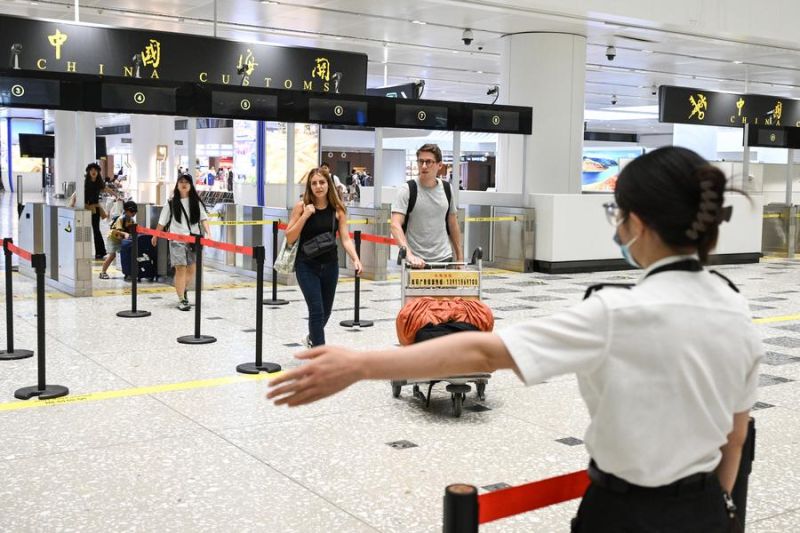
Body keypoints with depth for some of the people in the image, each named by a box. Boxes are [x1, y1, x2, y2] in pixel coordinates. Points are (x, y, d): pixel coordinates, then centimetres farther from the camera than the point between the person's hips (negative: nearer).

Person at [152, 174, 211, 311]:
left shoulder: (196, 202, 7)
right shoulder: (171, 203, 3)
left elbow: (203, 218, 0)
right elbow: (162, 222, 9)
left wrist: (208, 232, -14)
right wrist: (155, 236, 12)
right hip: (177, 240, -2)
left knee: (191, 269, 10)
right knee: (180, 269, -7)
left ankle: (183, 289, 38)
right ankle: (181, 300, -2)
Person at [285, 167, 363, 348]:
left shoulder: (337, 209, -3)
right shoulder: (302, 206, -7)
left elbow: (345, 238, -5)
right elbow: (290, 238, -7)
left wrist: (355, 259, -21)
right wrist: (305, 216, -18)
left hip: (330, 265, 3)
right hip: (307, 265, -3)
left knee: (325, 311, 18)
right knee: (316, 310, -12)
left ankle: (312, 338, 48)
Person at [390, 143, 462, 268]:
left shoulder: (447, 189, 6)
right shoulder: (407, 190, -8)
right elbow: (395, 225, -18)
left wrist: (460, 256, 12)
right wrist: (409, 255, -32)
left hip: (444, 258, 4)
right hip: (416, 261, -4)